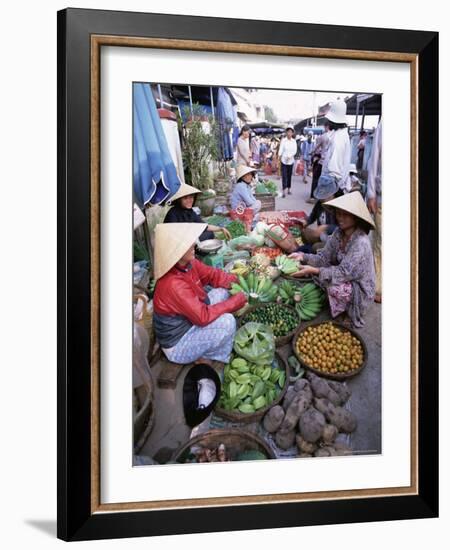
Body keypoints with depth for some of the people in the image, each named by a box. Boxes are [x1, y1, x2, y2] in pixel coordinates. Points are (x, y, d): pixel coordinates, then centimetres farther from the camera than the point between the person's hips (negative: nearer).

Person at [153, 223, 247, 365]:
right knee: (227, 321, -22)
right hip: (177, 345, -9)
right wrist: (235, 302, -23)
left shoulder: (189, 264, -9)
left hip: (188, 321, 9)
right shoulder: (174, 285, -34)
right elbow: (203, 316, -31)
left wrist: (235, 281, -9)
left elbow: (212, 274, 7)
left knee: (222, 292, 5)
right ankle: (206, 357, 4)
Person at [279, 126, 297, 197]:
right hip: (284, 160, -3)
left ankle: (289, 189, 21)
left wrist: (290, 156, -16)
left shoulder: (294, 141, 4)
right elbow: (281, 149, -9)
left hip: (291, 160, 3)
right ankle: (284, 191, -10)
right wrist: (279, 156, -25)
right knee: (284, 175, -7)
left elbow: (295, 150, 0)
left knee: (289, 175, 11)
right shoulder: (283, 140, -4)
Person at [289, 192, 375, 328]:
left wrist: (315, 270, -35)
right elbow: (324, 258, -4)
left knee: (336, 288, -32)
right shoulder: (338, 233, -6)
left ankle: (349, 312, -2)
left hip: (360, 288, -7)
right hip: (344, 277, 7)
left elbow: (345, 272, -30)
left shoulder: (361, 243, -29)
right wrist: (303, 257, -21)